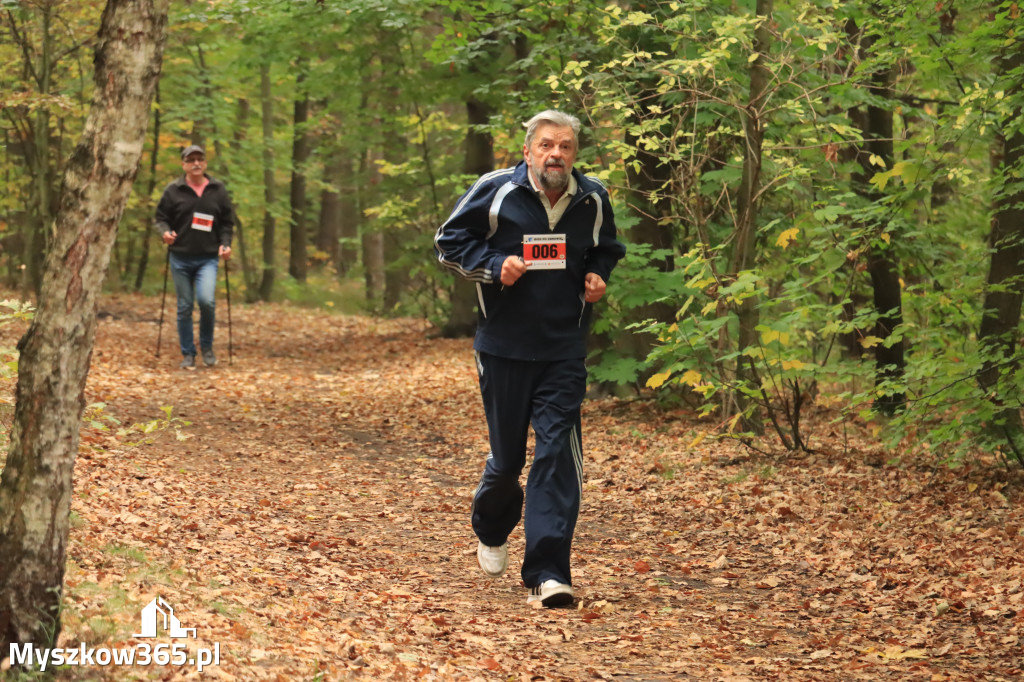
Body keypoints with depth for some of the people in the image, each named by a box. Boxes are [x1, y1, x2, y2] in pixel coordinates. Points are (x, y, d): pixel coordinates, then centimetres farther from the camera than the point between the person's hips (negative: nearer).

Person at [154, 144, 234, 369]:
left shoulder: (218, 190, 5)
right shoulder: (174, 190, 2)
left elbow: (227, 222, 11)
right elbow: (161, 217, 7)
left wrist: (225, 244, -5)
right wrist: (165, 232, -14)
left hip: (207, 258, -1)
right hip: (180, 258, 1)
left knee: (206, 300, -20)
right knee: (184, 307, 4)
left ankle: (207, 346, 2)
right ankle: (188, 354, 17)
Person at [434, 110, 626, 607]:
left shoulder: (592, 200, 3)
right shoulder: (495, 192, -7)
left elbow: (607, 250, 22)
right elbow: (449, 243, 1)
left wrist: (598, 278, 0)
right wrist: (494, 267, -15)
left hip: (564, 353, 1)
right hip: (503, 347, -1)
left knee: (558, 453, -12)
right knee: (506, 457, 10)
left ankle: (547, 573, -13)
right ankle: (492, 531, 44)